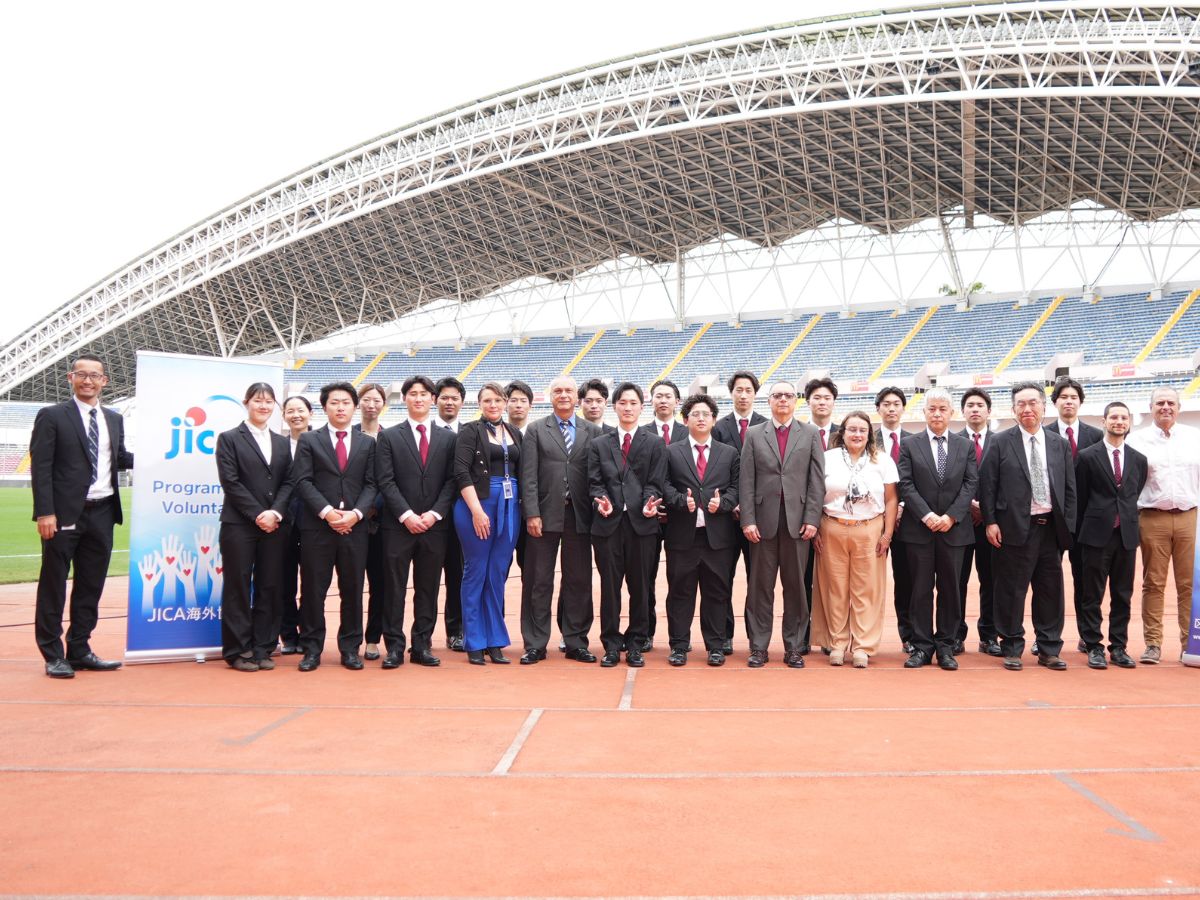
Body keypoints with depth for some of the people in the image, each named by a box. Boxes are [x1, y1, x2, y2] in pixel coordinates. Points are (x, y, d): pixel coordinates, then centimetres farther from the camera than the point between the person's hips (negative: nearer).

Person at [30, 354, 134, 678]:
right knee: (53, 587, 4)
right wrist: (45, 512, -16)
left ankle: (79, 650, 23)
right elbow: (40, 466, -9)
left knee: (91, 585, 12)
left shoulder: (114, 419, 13)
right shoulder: (52, 416, -4)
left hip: (102, 514, 6)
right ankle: (53, 655, 13)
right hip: (65, 514, -5)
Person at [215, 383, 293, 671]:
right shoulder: (229, 438, 3)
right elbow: (230, 482, -6)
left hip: (274, 525, 4)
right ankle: (237, 651, 9)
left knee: (269, 588, 5)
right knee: (238, 588, 1)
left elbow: (288, 482, 8)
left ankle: (263, 649, 13)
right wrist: (258, 514, -12)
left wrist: (275, 512, -9)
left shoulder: (282, 442, 16)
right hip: (239, 525, -4)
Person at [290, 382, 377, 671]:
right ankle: (312, 649, 11)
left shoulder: (367, 444, 13)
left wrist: (356, 513, -10)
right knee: (313, 589, 2)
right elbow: (303, 481, -2)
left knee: (352, 589, 5)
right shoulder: (309, 440, 7)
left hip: (354, 526, 2)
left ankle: (350, 648, 14)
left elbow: (370, 484, 7)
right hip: (317, 526, -2)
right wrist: (326, 511, -13)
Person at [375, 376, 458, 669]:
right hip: (398, 524, -1)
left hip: (434, 525, 2)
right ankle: (395, 647, 8)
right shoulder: (389, 436, 4)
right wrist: (406, 515, -12)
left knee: (428, 589, 6)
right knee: (395, 588, 1)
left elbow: (451, 480, 3)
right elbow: (386, 481, -3)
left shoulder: (448, 438, 9)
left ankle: (422, 646, 13)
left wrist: (435, 513, -9)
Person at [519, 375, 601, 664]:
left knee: (578, 581, 7)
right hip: (544, 515, -1)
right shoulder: (536, 430, 5)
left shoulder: (592, 432, 8)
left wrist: (597, 508, -4)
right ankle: (535, 644, 12)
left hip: (579, 516, 1)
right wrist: (532, 514, -10)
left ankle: (576, 643, 17)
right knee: (538, 581, 4)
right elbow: (529, 476, -2)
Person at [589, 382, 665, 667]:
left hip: (641, 523, 0)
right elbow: (594, 482, 6)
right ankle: (611, 645, 13)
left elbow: (654, 483, 2)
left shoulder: (654, 444, 9)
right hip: (608, 523, 1)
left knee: (640, 586, 4)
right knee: (609, 586, 3)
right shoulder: (598, 444, 13)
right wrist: (601, 502, -13)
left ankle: (635, 645, 14)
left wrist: (649, 504, -16)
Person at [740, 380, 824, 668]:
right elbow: (746, 481, 3)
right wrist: (748, 520, -6)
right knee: (760, 586, 4)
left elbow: (817, 480, 3)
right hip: (764, 521, 0)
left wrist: (811, 519, -5)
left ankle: (794, 648, 13)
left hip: (797, 521, 0)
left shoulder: (810, 434, 9)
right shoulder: (754, 435, 8)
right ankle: (758, 647, 11)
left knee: (796, 587, 5)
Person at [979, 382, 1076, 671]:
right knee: (1012, 591, 2)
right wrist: (990, 522, -8)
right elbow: (987, 485, -2)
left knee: (1051, 591, 8)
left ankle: (1049, 650, 19)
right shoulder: (1000, 442, 1)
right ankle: (1012, 649, 13)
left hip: (1051, 527, 3)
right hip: (1015, 528, -3)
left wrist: (1068, 526, 3)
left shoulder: (1060, 445, 11)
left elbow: (1069, 489, 11)